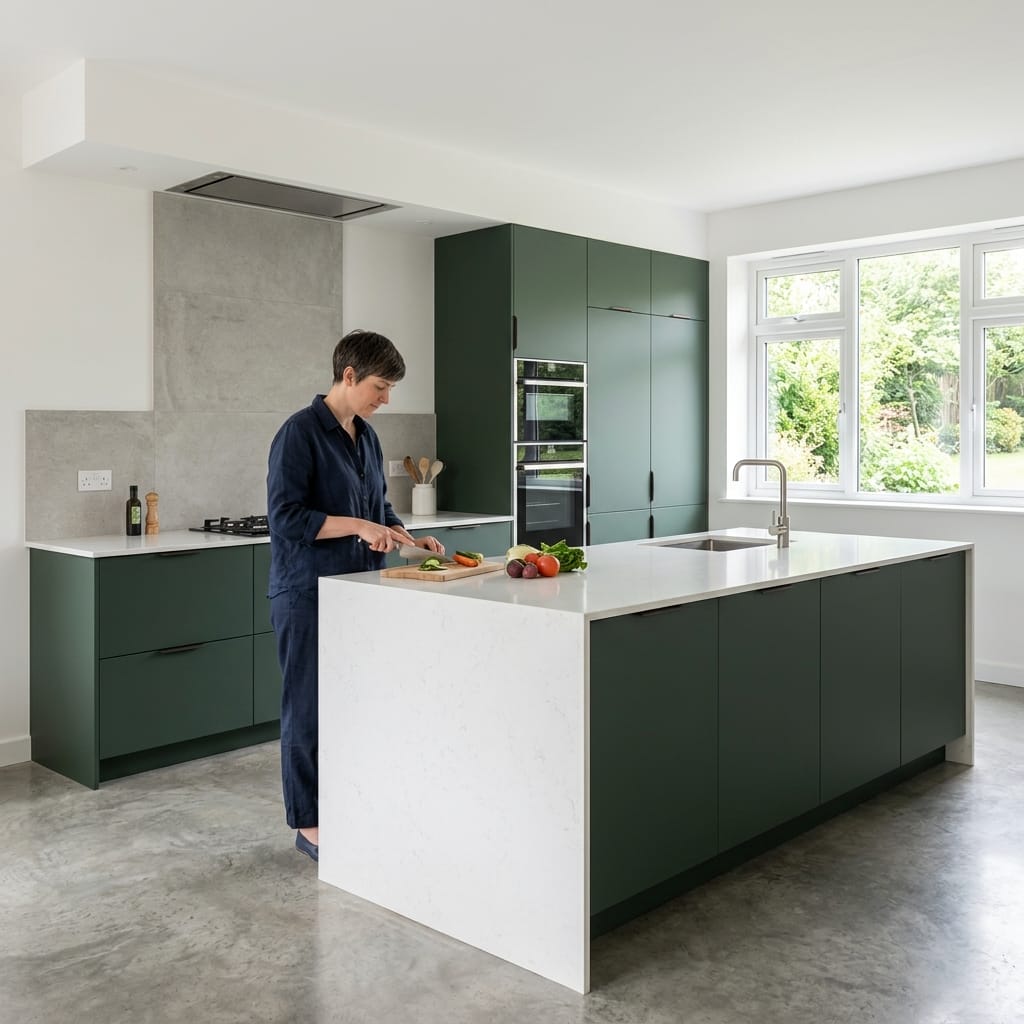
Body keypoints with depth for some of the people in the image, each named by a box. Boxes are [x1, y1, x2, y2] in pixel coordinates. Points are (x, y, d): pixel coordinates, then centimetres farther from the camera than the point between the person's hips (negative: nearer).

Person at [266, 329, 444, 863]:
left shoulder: (365, 436, 13)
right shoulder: (300, 432, -12)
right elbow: (285, 517, -18)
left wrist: (407, 539, 4)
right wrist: (359, 526, -22)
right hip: (308, 594, -8)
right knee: (309, 709, 3)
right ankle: (308, 823, 16)